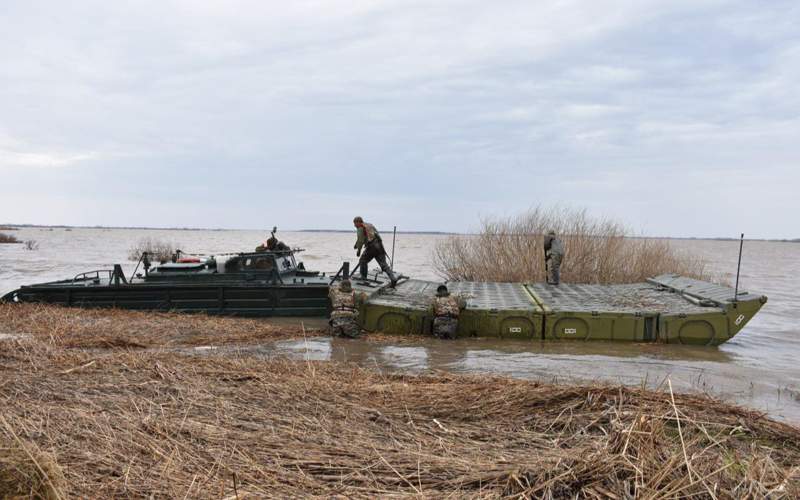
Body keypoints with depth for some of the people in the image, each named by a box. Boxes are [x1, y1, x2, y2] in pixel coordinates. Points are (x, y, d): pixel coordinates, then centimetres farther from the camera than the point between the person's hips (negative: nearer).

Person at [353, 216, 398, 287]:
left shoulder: (360, 228, 1)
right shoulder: (369, 225, 27)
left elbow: (360, 240, -7)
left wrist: (358, 250, 4)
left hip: (371, 246, -7)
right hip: (379, 245, 7)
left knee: (363, 261, 14)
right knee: (383, 264, 2)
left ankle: (363, 278, 17)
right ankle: (393, 278, -11)